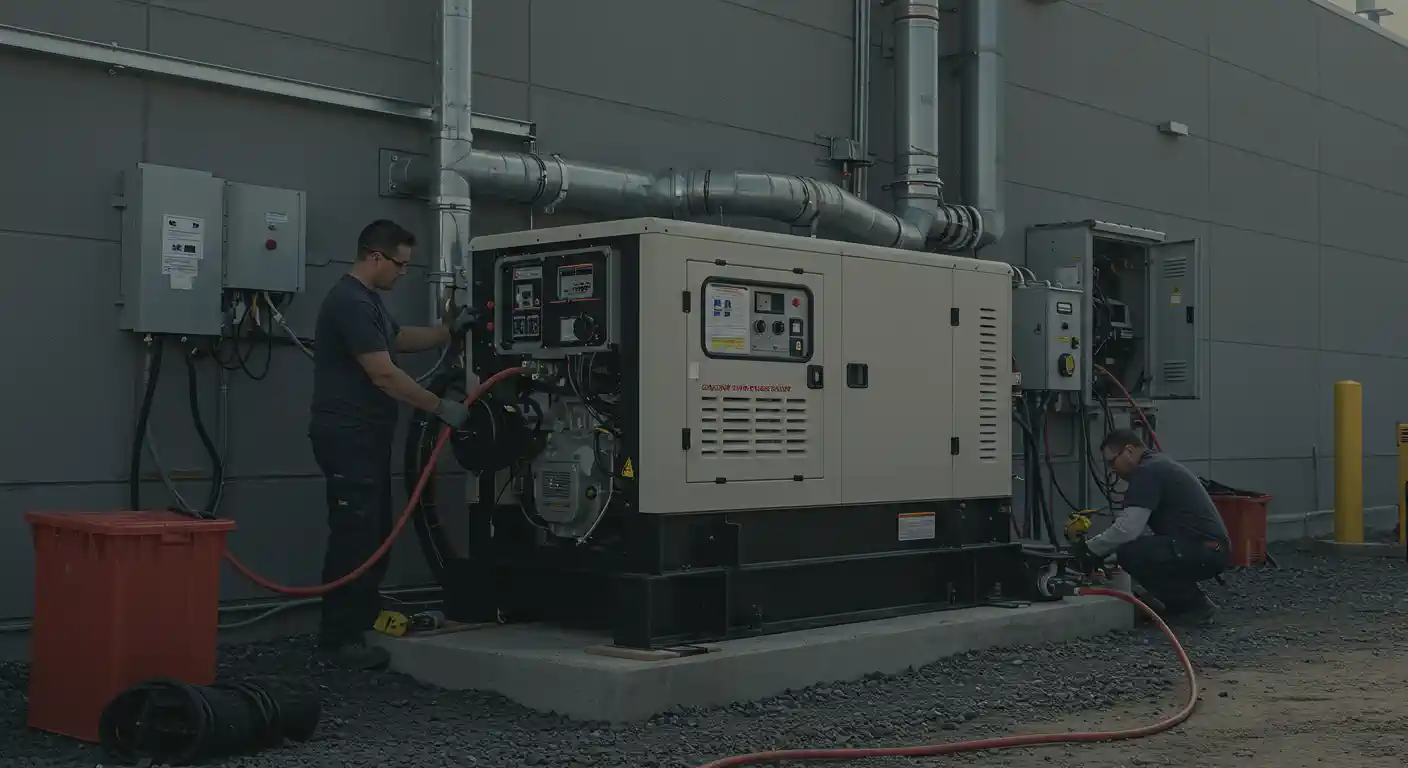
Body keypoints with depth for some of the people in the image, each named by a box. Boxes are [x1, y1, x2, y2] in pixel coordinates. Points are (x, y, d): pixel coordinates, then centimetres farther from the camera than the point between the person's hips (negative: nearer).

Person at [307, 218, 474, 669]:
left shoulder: (367, 300, 16)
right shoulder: (350, 302, -18)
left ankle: (362, 624, 22)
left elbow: (402, 340, 31)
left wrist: (450, 330, 17)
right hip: (348, 438, -11)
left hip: (366, 437, 11)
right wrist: (441, 408, -16)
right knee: (354, 536, -8)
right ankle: (338, 638, -1)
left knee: (375, 534, 14)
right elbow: (384, 374, -22)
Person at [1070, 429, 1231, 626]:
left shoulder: (1147, 471, -13)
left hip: (1203, 552, -10)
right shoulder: (1157, 465, 19)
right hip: (1209, 550, 10)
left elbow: (1128, 529, -19)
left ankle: (1194, 605, -6)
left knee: (1131, 553, -20)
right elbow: (1132, 526, 28)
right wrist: (1097, 547, 23)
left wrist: (1091, 548, -5)